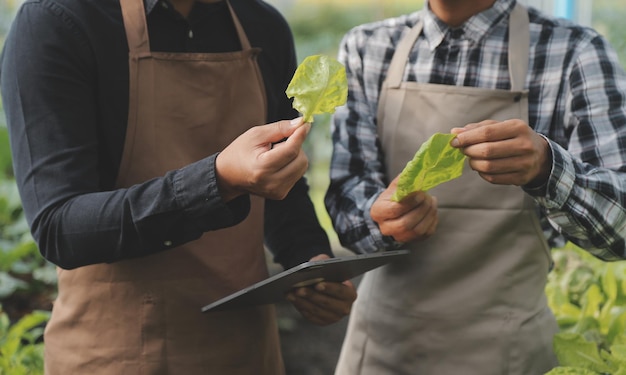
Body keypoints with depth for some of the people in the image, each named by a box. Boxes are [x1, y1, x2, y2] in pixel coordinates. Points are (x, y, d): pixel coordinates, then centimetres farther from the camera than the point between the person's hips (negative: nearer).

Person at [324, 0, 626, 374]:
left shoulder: (575, 53, -11)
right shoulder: (365, 48, -4)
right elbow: (346, 201, -7)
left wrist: (545, 165, -36)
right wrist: (383, 217, -29)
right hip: (383, 339, 2)